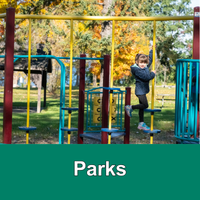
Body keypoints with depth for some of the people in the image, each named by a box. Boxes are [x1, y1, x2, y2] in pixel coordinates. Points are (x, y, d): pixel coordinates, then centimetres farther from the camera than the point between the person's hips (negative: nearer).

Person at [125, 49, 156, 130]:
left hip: (144, 90, 9)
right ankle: (130, 108, 5)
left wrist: (152, 50, 31)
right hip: (140, 90, -9)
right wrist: (153, 73, -8)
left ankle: (141, 124, 17)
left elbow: (150, 59, 28)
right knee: (145, 105, -14)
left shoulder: (145, 67, 8)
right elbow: (146, 77, -24)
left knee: (142, 106, 11)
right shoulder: (136, 69, -18)